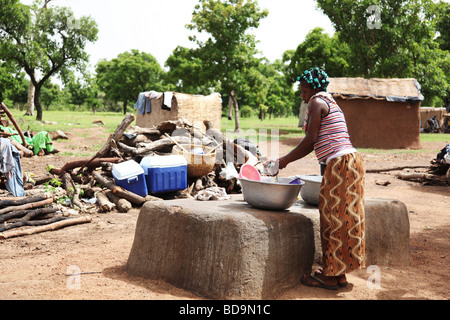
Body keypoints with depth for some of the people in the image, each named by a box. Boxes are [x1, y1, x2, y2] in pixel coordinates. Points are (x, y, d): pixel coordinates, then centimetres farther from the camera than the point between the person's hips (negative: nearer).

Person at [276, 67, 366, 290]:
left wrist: (285, 160, -2)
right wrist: (287, 159, 20)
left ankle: (330, 276, 6)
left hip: (339, 164, -9)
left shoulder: (317, 101, -4)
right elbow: (314, 145, 21)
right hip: (350, 161, 10)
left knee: (334, 218, -3)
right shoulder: (330, 103, 24)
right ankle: (338, 274, 20)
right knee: (341, 217, 12)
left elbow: (311, 139, -10)